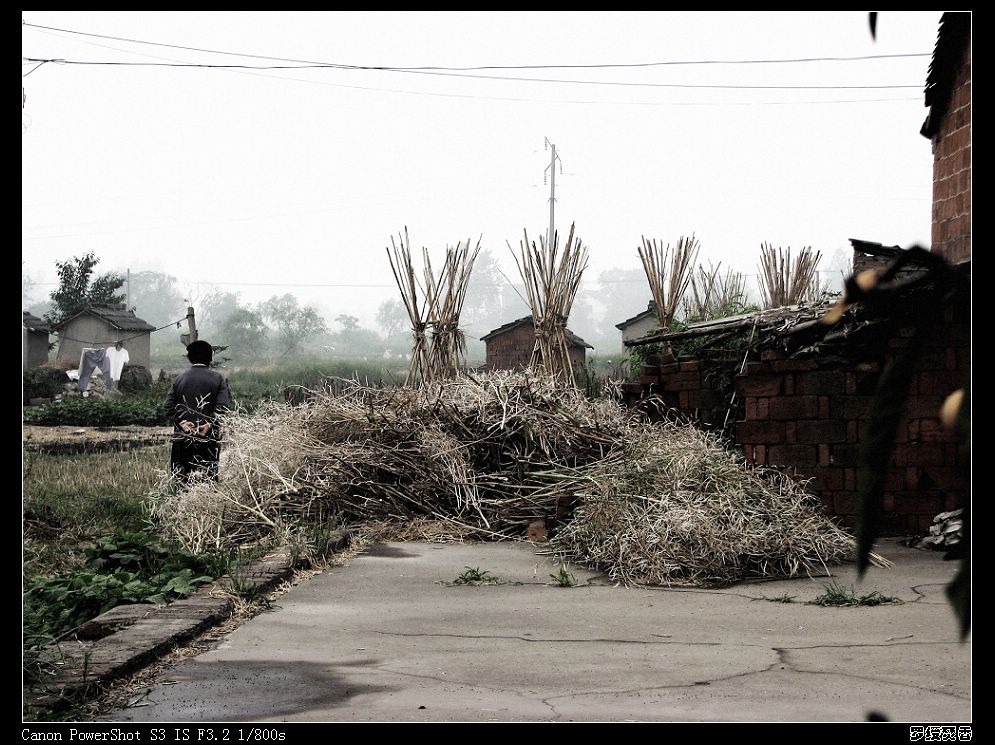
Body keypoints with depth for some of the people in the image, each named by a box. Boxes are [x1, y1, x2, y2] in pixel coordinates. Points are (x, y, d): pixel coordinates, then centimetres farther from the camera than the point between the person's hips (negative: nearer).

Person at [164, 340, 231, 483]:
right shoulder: (218, 379, 0)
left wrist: (182, 422, -7)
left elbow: (169, 407, 0)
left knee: (182, 481, 5)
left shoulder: (179, 378, 8)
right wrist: (210, 424, -14)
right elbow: (222, 407, -12)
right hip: (209, 439, -2)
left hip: (182, 438, 2)